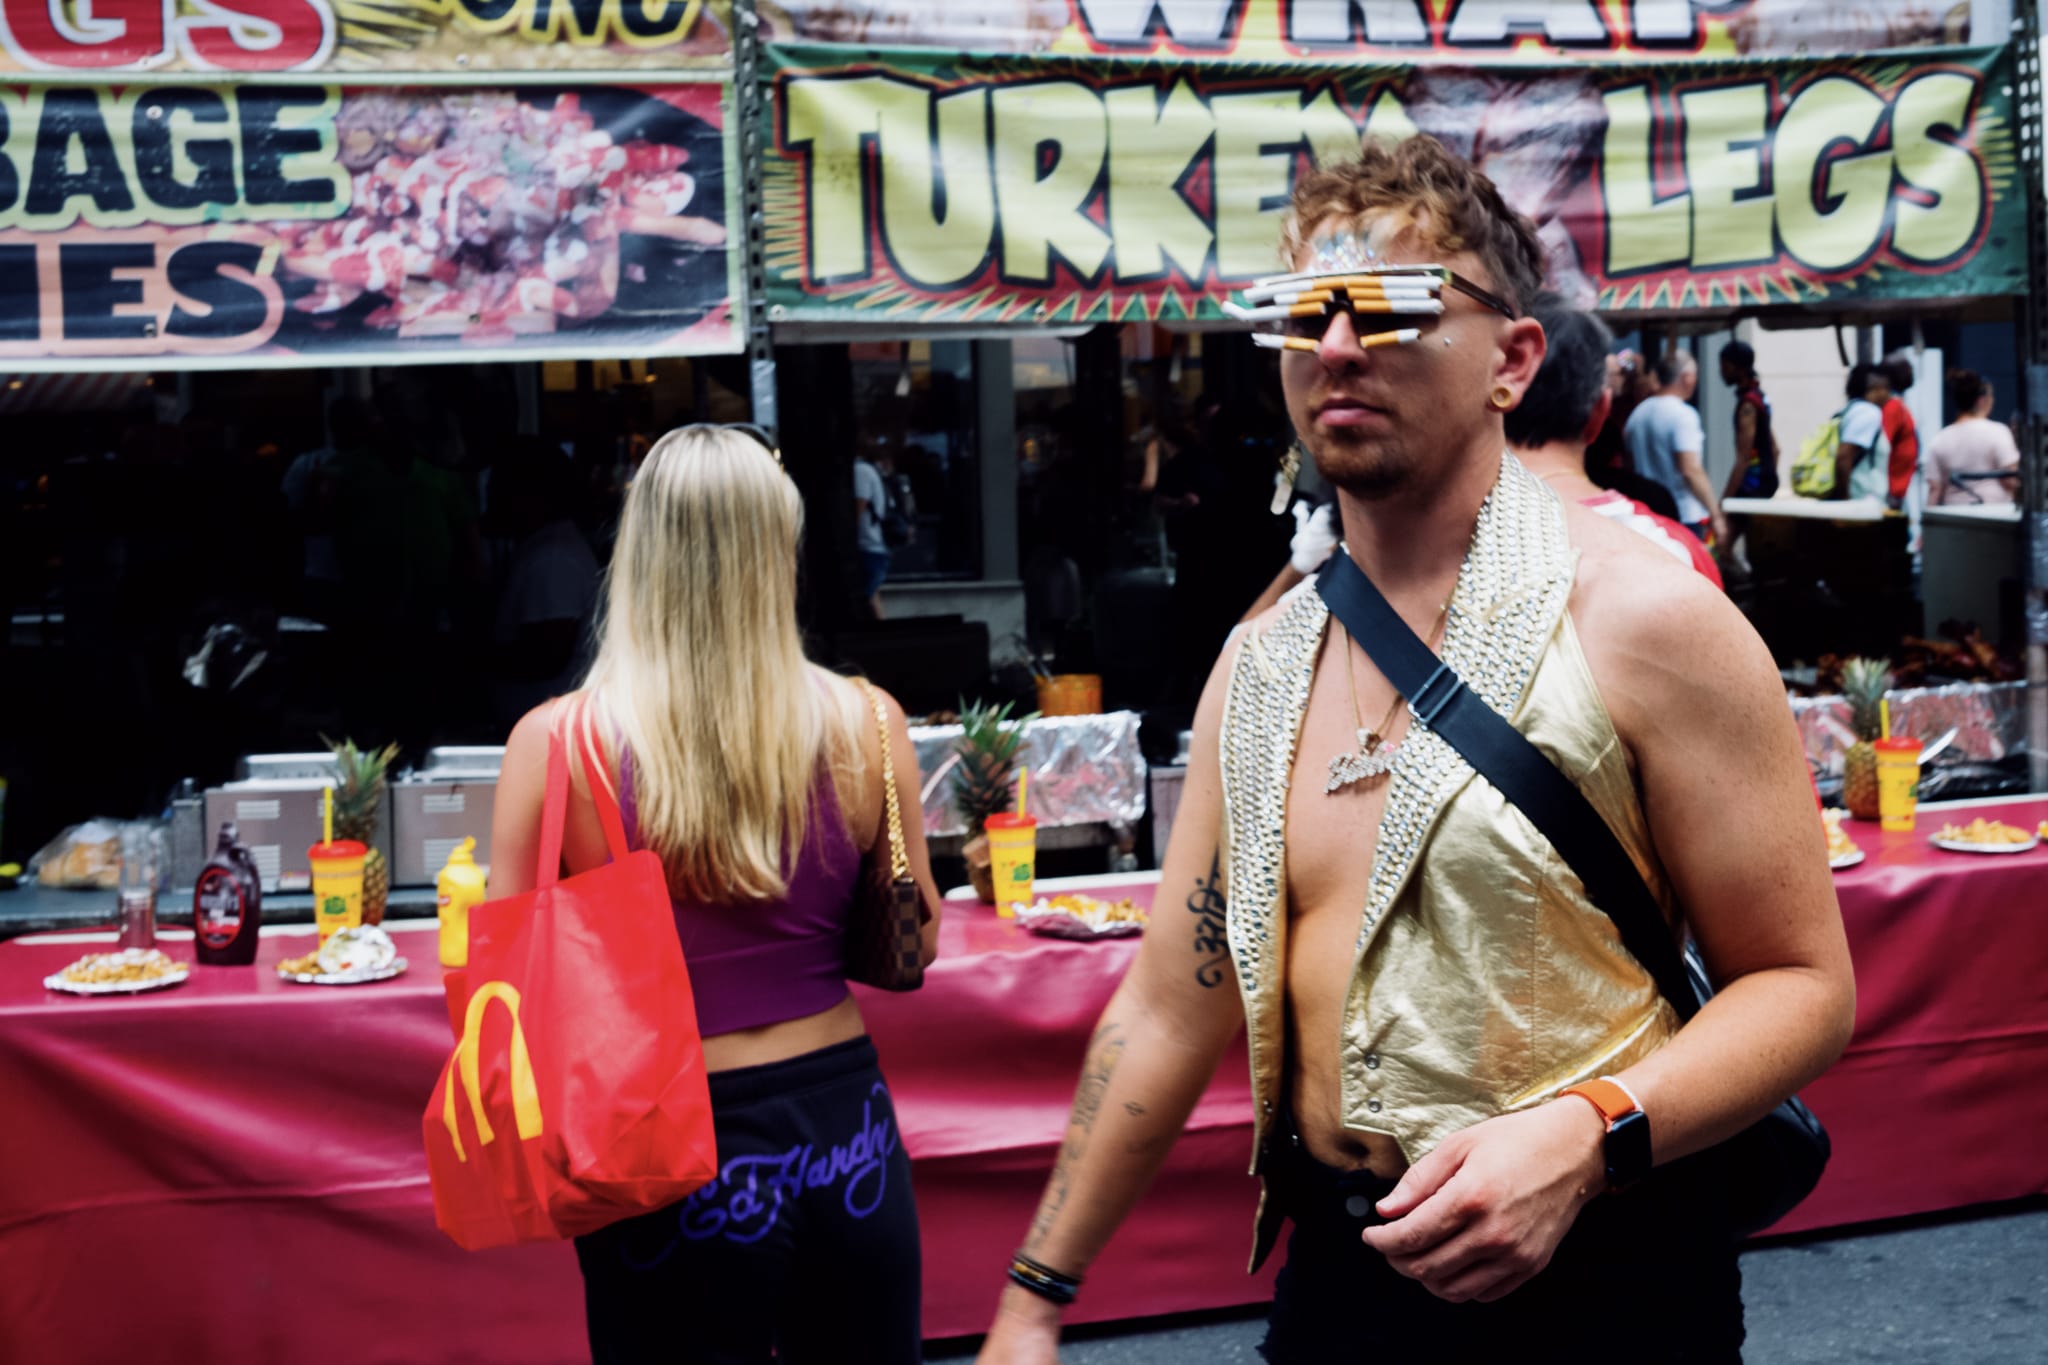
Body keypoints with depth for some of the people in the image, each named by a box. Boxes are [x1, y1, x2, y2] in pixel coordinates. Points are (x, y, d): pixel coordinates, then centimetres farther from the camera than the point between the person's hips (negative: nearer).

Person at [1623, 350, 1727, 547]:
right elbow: (1690, 470, -20)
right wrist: (1716, 515, -14)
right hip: (1686, 516, -7)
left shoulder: (1638, 413, 8)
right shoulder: (1683, 414, -14)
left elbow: (1630, 462, 16)